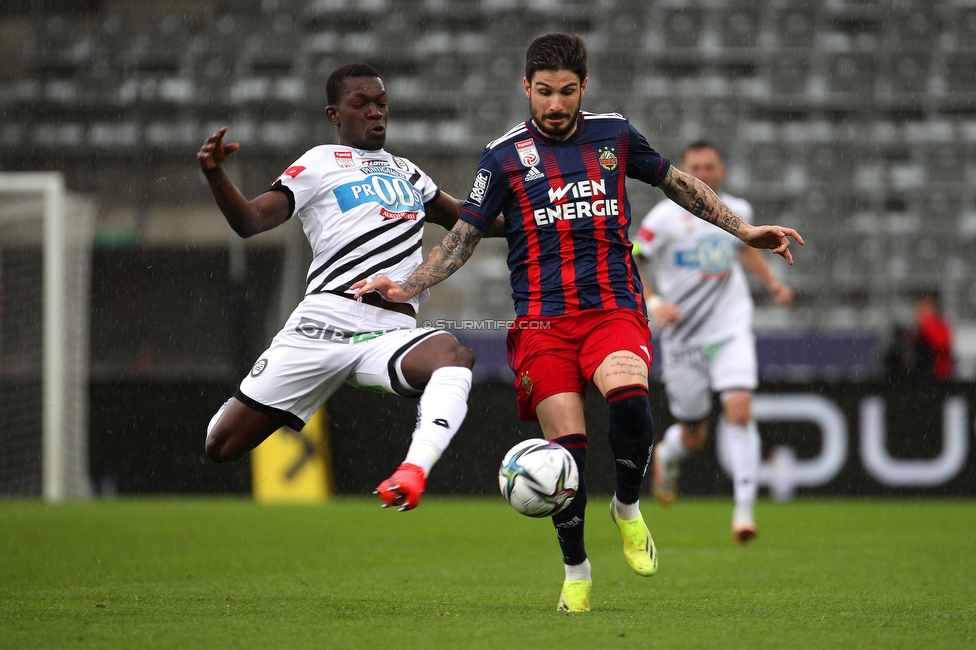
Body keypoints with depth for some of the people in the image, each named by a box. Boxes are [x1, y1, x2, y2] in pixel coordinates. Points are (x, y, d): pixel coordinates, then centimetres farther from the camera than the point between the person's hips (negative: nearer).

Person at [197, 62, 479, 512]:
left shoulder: (407, 173, 26)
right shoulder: (319, 164, 9)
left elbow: (463, 219, 40)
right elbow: (251, 221, -2)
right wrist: (214, 174, -19)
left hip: (392, 334, 3)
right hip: (326, 322, -3)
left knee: (454, 356, -34)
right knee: (222, 445, -4)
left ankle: (414, 471, -48)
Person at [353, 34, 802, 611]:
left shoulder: (615, 136, 9)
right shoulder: (505, 157, 5)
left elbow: (678, 183, 23)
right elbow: (463, 237, 8)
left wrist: (743, 230, 19)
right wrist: (406, 288, -4)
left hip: (614, 308, 0)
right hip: (543, 320, 0)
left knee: (629, 397, -30)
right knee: (566, 446, -10)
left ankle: (628, 508, -2)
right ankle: (576, 573, 11)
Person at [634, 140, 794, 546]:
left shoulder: (737, 211, 5)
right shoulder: (666, 217, -8)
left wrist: (772, 283, 15)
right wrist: (652, 303, -20)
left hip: (731, 330, 2)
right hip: (683, 337, -2)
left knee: (739, 409, -20)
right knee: (694, 437, 5)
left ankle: (745, 509, -17)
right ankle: (667, 455, 44)